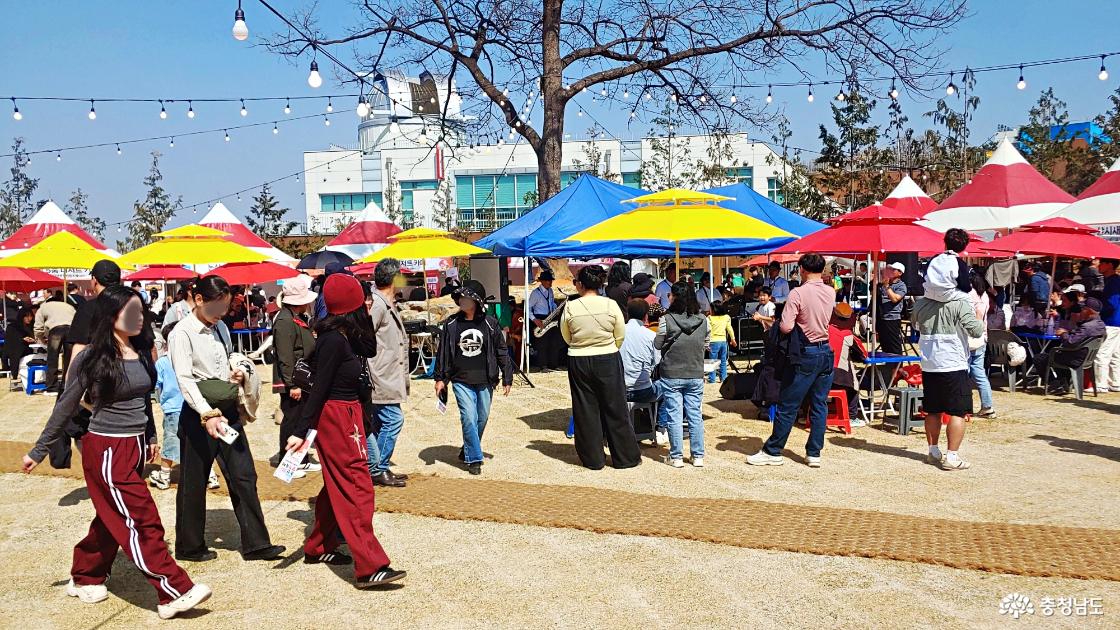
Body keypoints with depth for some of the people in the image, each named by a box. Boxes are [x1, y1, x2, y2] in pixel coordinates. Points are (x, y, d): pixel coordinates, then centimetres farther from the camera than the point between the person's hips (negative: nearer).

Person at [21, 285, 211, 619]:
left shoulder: (141, 352, 4)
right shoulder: (91, 358, -13)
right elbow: (65, 407, -5)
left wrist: (150, 437, 22)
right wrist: (39, 451, 0)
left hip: (135, 446, 7)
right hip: (106, 450, -7)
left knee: (113, 519, 18)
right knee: (142, 522, -7)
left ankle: (85, 578, 37)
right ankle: (175, 592, -4)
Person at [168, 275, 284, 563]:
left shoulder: (221, 328, 11)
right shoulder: (182, 333, -11)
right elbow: (185, 380, -22)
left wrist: (235, 375, 2)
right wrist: (208, 415, -33)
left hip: (228, 411, 7)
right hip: (199, 414, -7)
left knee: (244, 476, 5)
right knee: (194, 483, 7)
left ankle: (255, 543, 11)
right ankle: (189, 547, 22)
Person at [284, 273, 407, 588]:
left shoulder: (345, 337, 7)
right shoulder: (335, 340, -19)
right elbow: (319, 387, -19)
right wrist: (301, 431, -18)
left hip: (347, 414, 10)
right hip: (338, 416, -10)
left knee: (337, 485, 19)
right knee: (356, 487, -11)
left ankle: (318, 547, 32)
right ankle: (370, 567, -11)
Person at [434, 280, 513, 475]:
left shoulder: (489, 324, -1)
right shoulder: (452, 324, 1)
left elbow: (502, 352, 4)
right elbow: (443, 352, 7)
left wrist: (507, 379, 2)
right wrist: (440, 378, 5)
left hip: (485, 380, 1)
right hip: (461, 381, -1)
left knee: (482, 419, 11)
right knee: (469, 418, -9)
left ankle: (468, 450, 32)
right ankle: (473, 459, 0)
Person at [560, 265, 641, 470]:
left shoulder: (570, 308, -9)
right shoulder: (611, 305, -9)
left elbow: (567, 338, 3)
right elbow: (620, 337, 1)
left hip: (578, 362, 0)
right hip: (608, 361, 0)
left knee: (585, 411, 10)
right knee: (615, 409, 10)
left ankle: (592, 459, 15)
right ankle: (625, 457, 17)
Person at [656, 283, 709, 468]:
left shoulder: (667, 320, -14)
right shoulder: (703, 320, -3)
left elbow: (657, 345, -3)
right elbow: (705, 344, 9)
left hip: (671, 376, -3)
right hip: (696, 375, 3)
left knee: (674, 417, 5)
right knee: (695, 416, 11)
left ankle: (677, 457, 8)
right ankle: (698, 456, 15)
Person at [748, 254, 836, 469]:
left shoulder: (798, 293, -16)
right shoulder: (831, 293, 5)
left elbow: (786, 327, -20)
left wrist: (779, 323, 0)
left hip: (805, 355, -6)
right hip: (826, 353, 6)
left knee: (788, 407, 2)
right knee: (819, 406, 10)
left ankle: (772, 452, 10)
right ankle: (814, 454, 13)